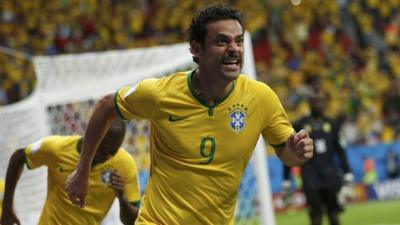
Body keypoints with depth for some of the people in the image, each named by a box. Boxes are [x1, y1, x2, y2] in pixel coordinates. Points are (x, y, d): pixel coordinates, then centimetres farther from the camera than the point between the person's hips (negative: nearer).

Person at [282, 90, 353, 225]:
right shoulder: (299, 125, 1)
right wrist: (286, 179, 2)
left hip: (330, 177, 3)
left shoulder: (331, 125, 10)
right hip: (311, 179, -3)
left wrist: (347, 172, 12)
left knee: (334, 214, 4)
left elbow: (339, 150, 17)